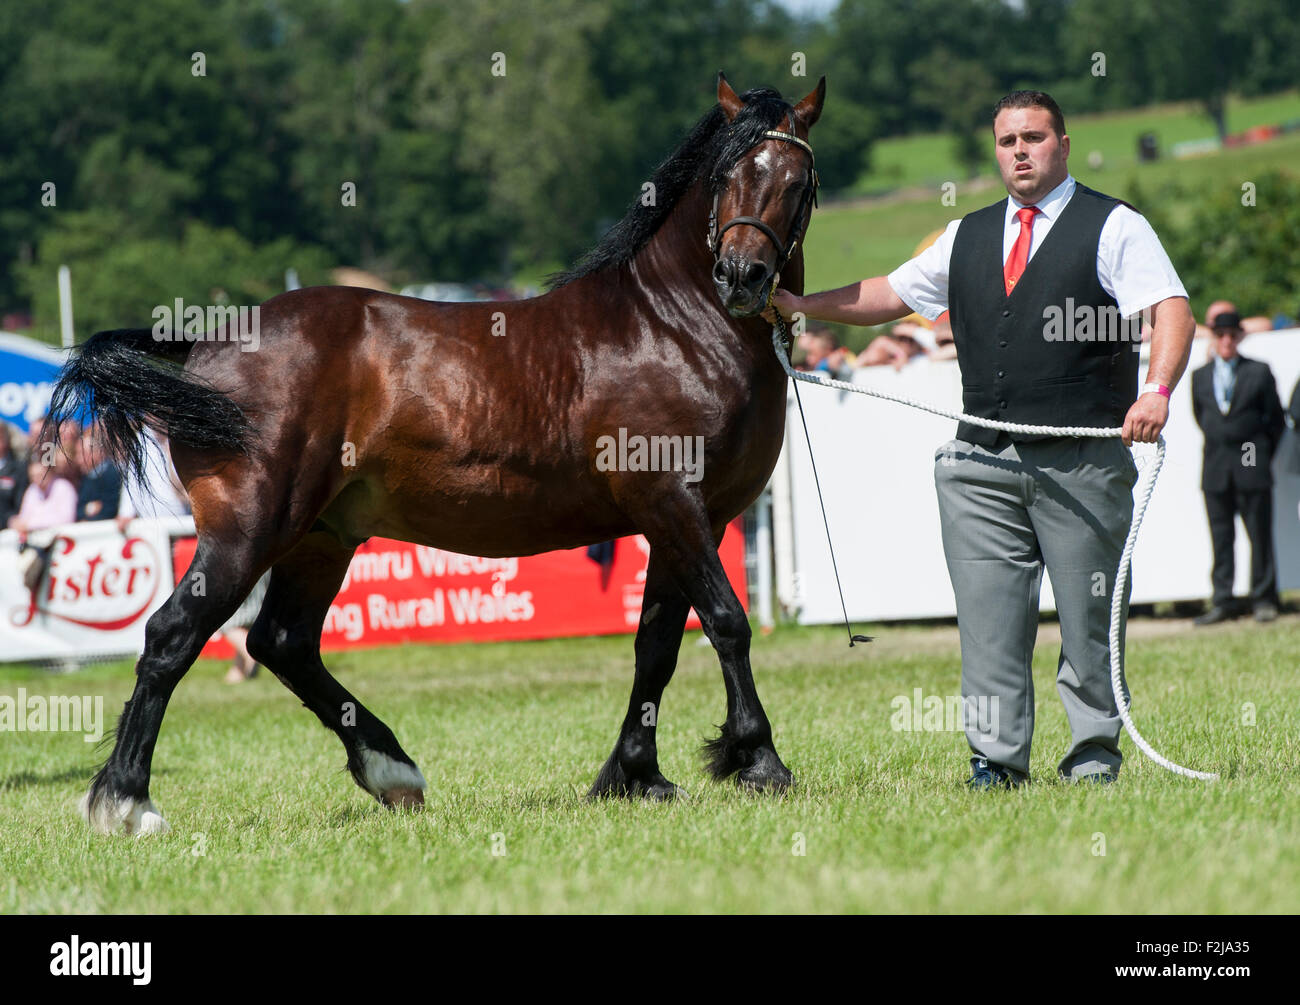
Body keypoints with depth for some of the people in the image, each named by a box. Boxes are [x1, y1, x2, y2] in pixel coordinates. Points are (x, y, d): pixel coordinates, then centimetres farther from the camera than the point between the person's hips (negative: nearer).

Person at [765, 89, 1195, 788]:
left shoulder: (1114, 228, 3)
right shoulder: (968, 238, 20)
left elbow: (1171, 311, -10)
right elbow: (889, 295, 25)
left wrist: (1156, 390, -27)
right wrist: (799, 305, 12)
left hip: (1081, 464, -4)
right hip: (981, 464, 4)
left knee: (1089, 618, 0)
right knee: (988, 618, -1)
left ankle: (1094, 754, 10)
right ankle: (997, 761, 3)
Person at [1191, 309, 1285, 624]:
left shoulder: (1259, 372, 2)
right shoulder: (1200, 376, 9)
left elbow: (1276, 420, 5)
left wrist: (1261, 455, 4)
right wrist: (1219, 446, 12)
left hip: (1252, 468, -2)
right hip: (1216, 470, 2)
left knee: (1260, 535, 0)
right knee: (1221, 538, 3)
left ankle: (1264, 600, 6)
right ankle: (1222, 603, 6)